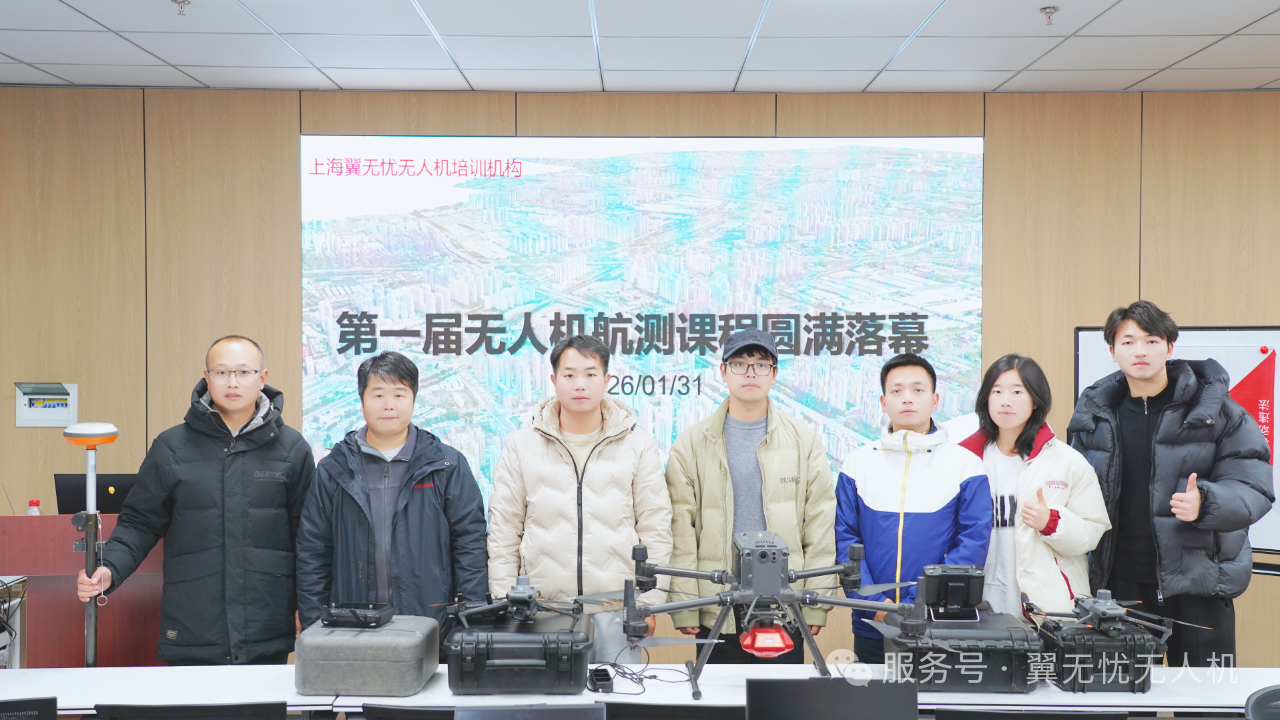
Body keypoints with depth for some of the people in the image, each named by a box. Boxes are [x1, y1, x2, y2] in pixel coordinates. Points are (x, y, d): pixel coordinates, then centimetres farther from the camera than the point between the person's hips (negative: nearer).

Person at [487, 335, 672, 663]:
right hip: (541, 611, 0)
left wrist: (648, 602, 0)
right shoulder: (522, 445, 6)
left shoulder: (638, 445, 5)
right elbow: (503, 533, 7)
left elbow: (655, 529, 5)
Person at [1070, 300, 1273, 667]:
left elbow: (1254, 489, -7)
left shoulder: (1214, 409, -3)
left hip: (1197, 582, -3)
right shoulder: (1095, 414, 9)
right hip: (1122, 580, 3)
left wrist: (1205, 503, -26)